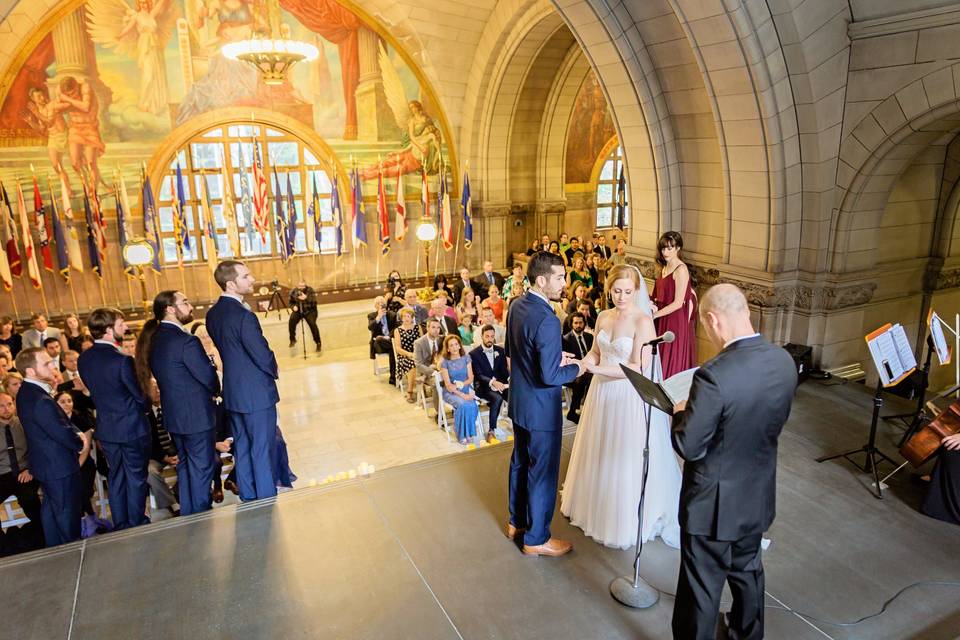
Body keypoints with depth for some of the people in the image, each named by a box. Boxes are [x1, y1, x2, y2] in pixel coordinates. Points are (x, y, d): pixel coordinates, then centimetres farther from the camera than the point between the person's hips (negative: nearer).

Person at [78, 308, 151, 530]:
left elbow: (94, 390, 9)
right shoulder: (122, 360, -23)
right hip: (132, 428, -6)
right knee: (136, 479, 7)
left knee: (116, 479, 17)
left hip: (106, 429, 7)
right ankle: (137, 526, 17)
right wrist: (146, 405, 6)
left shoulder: (84, 359, -1)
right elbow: (139, 395, -14)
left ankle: (121, 527, 28)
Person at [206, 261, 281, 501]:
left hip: (232, 392, 8)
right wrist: (274, 371, 1)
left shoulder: (213, 314, 4)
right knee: (263, 452, 4)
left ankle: (248, 500, 28)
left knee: (242, 450, 17)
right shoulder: (244, 316, -24)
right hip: (257, 393, -8)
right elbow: (263, 356, -19)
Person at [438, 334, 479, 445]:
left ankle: (469, 432, -11)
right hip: (451, 392, -2)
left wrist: (462, 384, -18)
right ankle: (462, 435, -16)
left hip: (466, 389, 2)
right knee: (463, 404, -33)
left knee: (473, 406, -30)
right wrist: (462, 395, -22)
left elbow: (471, 378, 3)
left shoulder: (466, 358, 3)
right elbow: (448, 385, -10)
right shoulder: (444, 362, -5)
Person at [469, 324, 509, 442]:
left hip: (500, 383, 4)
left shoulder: (500, 350, 11)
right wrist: (492, 382, -29)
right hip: (483, 386, -4)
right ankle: (491, 432, -27)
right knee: (497, 398, -34)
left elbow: (504, 369, 7)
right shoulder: (474, 354, -3)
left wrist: (510, 378, -16)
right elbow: (479, 375, -11)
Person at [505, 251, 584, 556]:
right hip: (541, 408, -9)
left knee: (520, 462, 23)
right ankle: (536, 538, 23)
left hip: (518, 402, 9)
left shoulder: (516, 305, 0)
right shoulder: (547, 320, -28)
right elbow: (549, 376, -28)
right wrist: (576, 368, -10)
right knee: (542, 473, 7)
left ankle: (517, 521, 41)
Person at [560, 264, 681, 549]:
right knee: (599, 454, 17)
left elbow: (639, 368, -19)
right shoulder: (603, 317, 3)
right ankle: (596, 505, 38)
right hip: (602, 393, 6)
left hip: (630, 397, -6)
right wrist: (585, 362, -9)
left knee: (626, 459, 6)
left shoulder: (644, 321, -16)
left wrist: (598, 369, -23)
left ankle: (628, 520, 25)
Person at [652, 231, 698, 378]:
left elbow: (678, 303, -17)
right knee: (662, 360, 10)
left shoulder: (681, 270, -14)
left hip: (676, 322, -7)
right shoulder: (665, 268, 11)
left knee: (673, 363, 0)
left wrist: (654, 315, -15)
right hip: (663, 321, 8)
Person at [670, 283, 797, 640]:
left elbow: (688, 447, -24)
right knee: (748, 570, 30)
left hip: (714, 502, -7)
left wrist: (681, 413, -4)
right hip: (758, 495, 7)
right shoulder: (784, 361, -8)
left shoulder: (715, 375, -31)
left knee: (701, 589, 12)